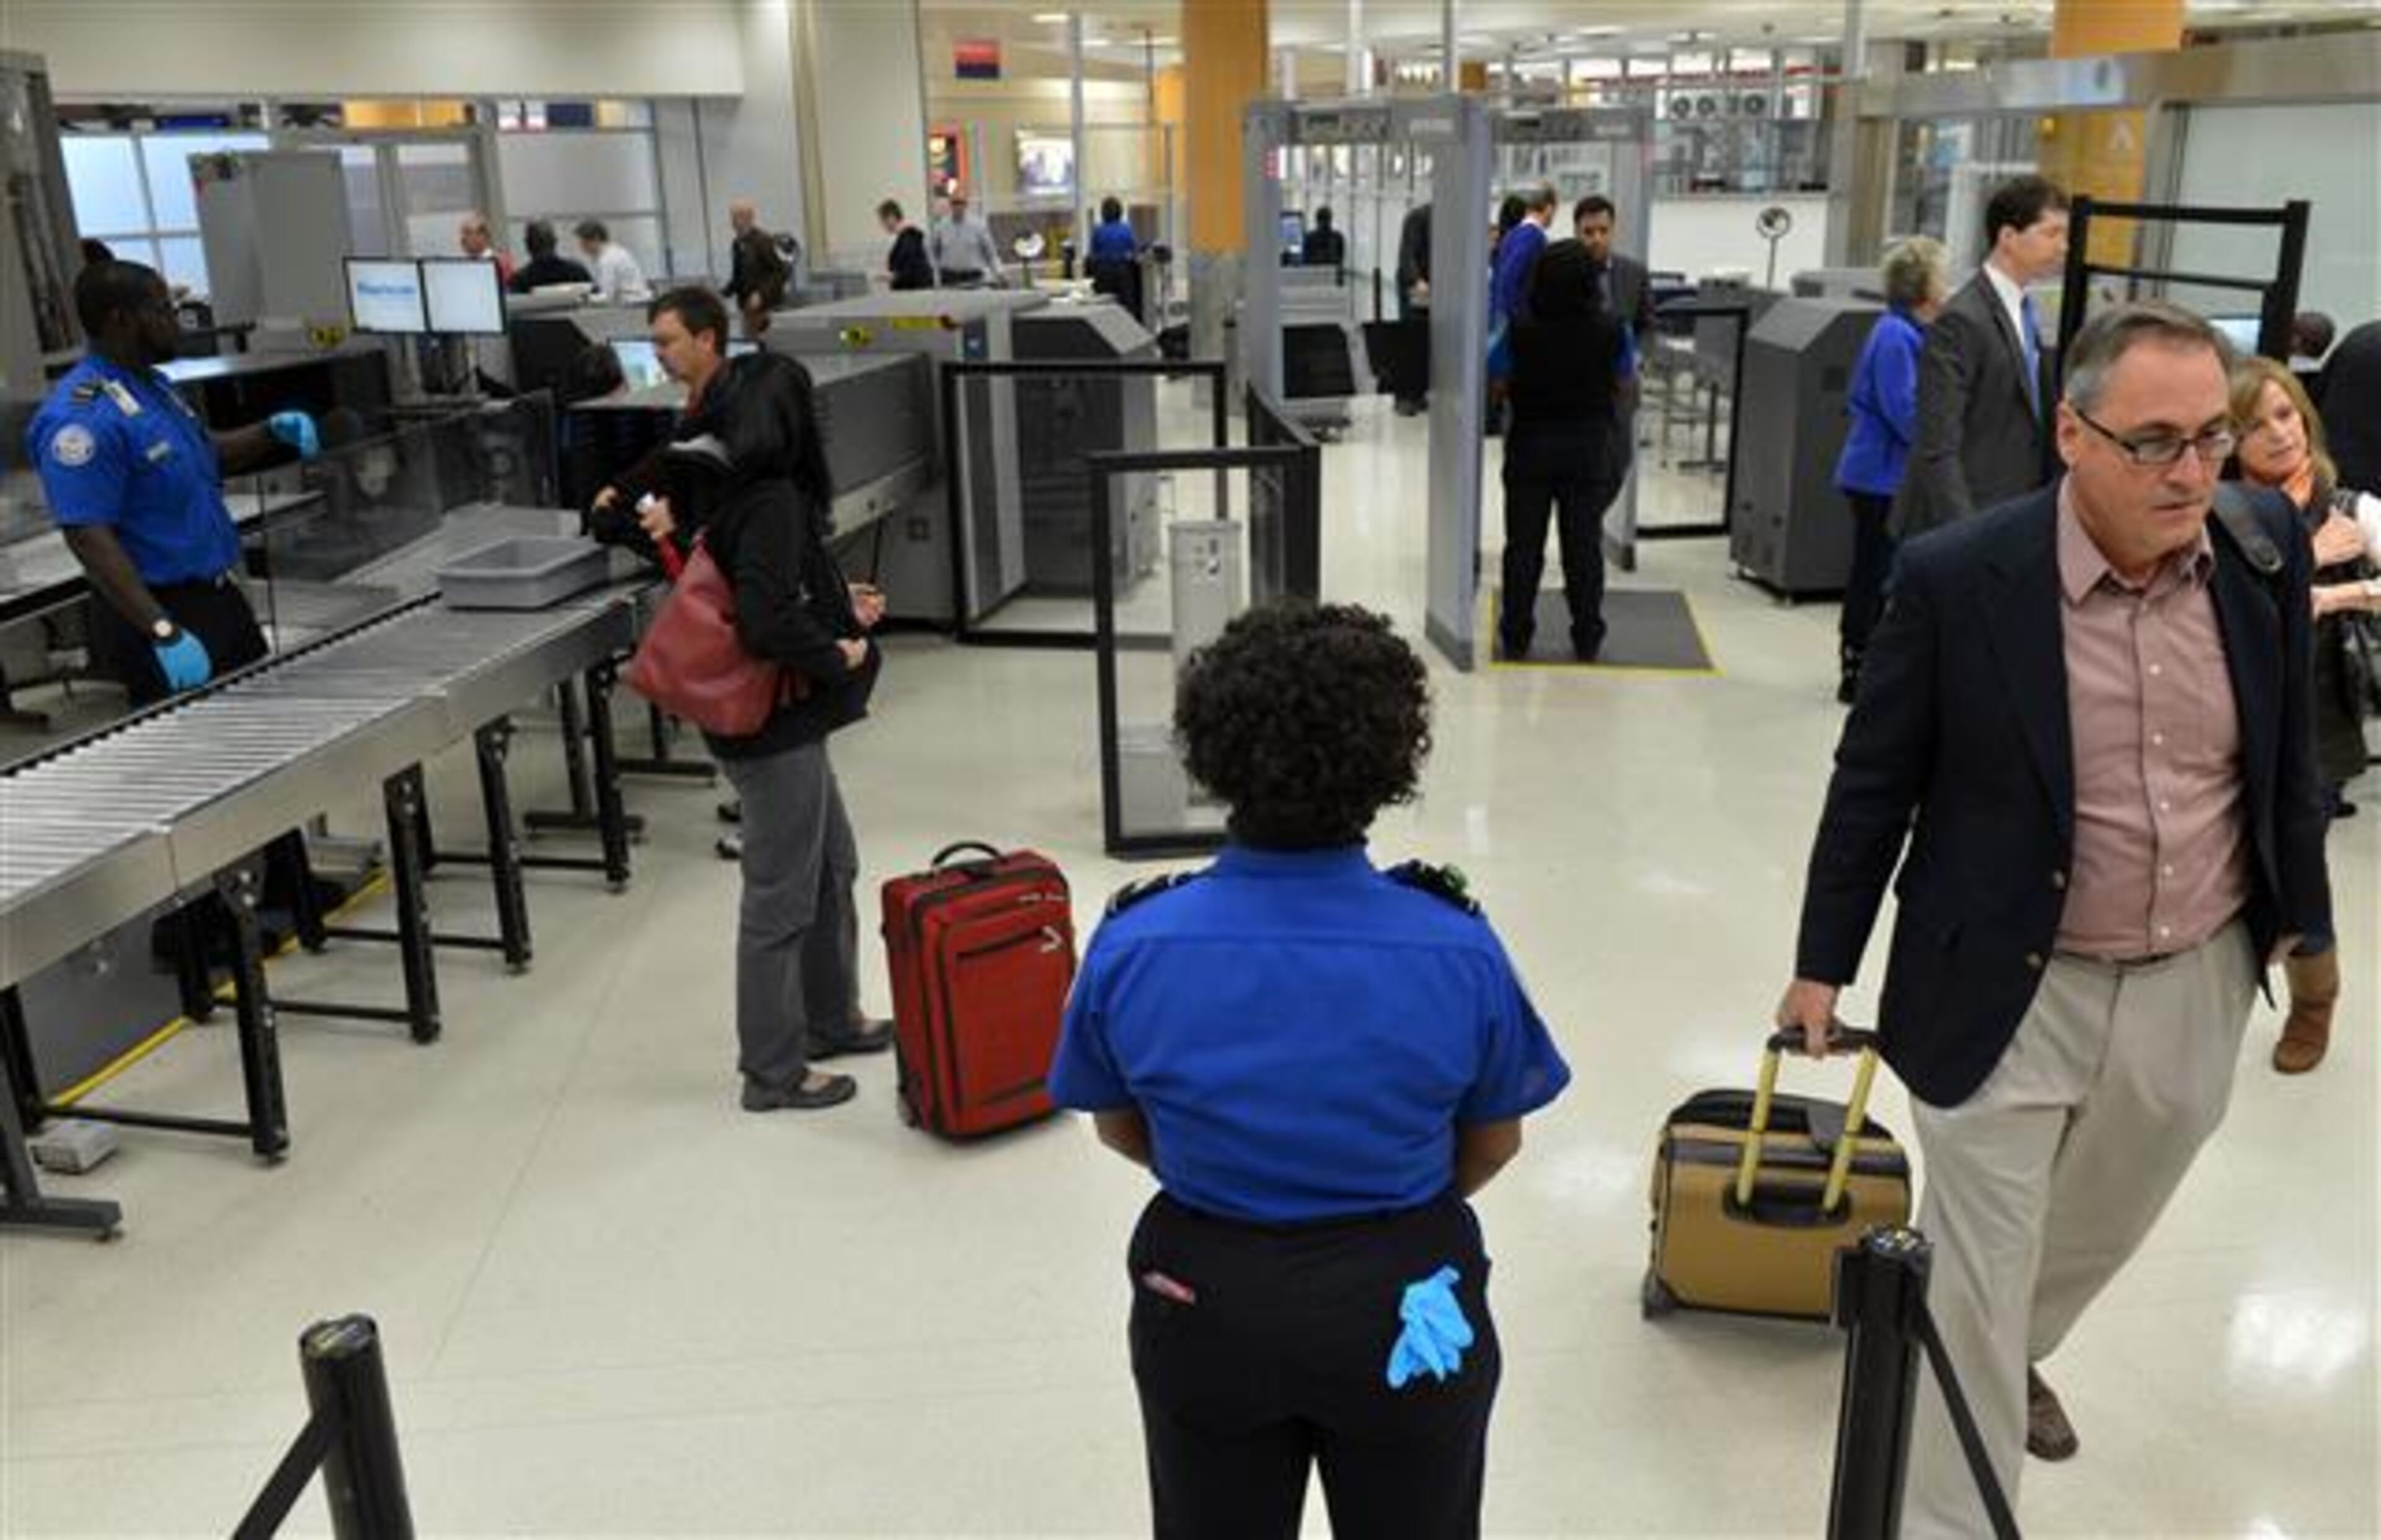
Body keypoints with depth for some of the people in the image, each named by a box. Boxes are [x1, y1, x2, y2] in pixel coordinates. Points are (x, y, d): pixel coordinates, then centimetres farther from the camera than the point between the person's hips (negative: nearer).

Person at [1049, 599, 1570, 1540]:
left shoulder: (1133, 945, -19)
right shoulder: (1458, 950, -21)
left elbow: (1118, 1129, -2)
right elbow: (1493, 1143, -4)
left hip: (1206, 1310, 1)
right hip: (1405, 1310, -1)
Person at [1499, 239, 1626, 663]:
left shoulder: (1522, 327, -14)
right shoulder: (1608, 328, -12)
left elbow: (1504, 379, -2)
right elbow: (1618, 380, 1)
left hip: (1531, 443, 0)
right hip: (1588, 447, 0)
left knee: (1523, 545, 9)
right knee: (1584, 547, 8)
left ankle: (1516, 636, 13)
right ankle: (1587, 639, 14)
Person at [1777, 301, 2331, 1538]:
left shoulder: (2267, 554, -6)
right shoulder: (1957, 579, -19)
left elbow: (2288, 758, 9)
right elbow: (1873, 787, -9)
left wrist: (2301, 923, 15)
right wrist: (1823, 965, -2)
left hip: (2196, 984, 5)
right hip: (2011, 991, -5)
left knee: (2103, 1222, 27)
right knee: (1977, 1282, 4)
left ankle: (2018, 1355, 57)